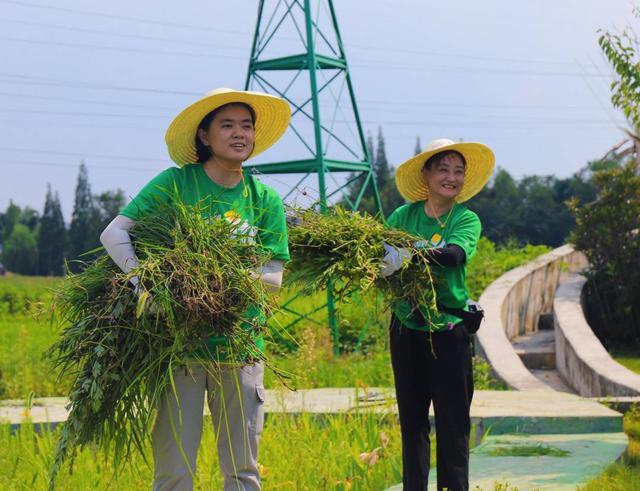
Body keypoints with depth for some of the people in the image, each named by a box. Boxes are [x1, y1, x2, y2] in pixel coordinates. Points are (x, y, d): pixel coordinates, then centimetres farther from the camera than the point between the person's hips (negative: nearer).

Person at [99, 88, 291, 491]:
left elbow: (273, 275, 3)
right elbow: (114, 233, -8)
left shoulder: (265, 198, 7)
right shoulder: (175, 183, -2)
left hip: (241, 345, 3)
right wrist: (144, 281, -22)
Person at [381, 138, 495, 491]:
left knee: (453, 420, 0)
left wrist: (408, 254, -36)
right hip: (406, 326, 2)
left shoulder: (466, 220, 0)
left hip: (449, 327, -1)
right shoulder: (404, 216, 5)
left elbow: (455, 254, -20)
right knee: (411, 418, 8)